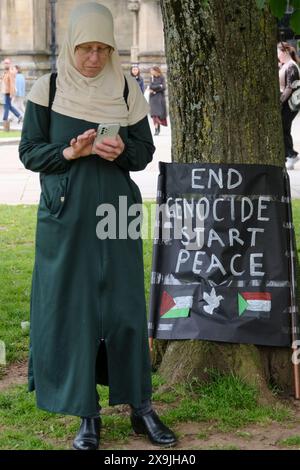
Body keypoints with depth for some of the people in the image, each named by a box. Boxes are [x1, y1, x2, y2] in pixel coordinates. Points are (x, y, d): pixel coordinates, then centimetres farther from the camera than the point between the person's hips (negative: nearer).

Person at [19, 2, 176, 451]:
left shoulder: (126, 89, 4)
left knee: (125, 306, 3)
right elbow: (29, 152, 1)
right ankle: (87, 414, 12)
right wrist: (70, 152, -17)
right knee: (71, 308, 1)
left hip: (116, 213, 1)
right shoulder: (47, 89, 0)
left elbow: (145, 152, 7)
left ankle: (141, 406, 15)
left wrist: (121, 151, -15)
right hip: (65, 216, -1)